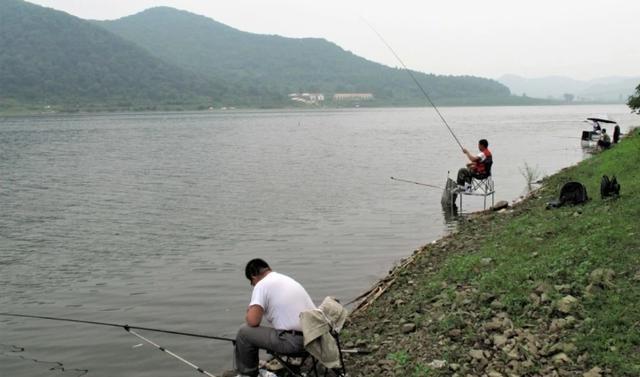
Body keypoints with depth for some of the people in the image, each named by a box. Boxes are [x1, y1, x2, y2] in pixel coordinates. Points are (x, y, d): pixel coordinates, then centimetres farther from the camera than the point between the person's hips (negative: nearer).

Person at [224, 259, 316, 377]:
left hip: (293, 342, -8)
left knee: (244, 332, 7)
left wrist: (250, 312, 8)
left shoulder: (261, 285, -6)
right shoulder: (288, 279, 18)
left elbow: (253, 321, -15)